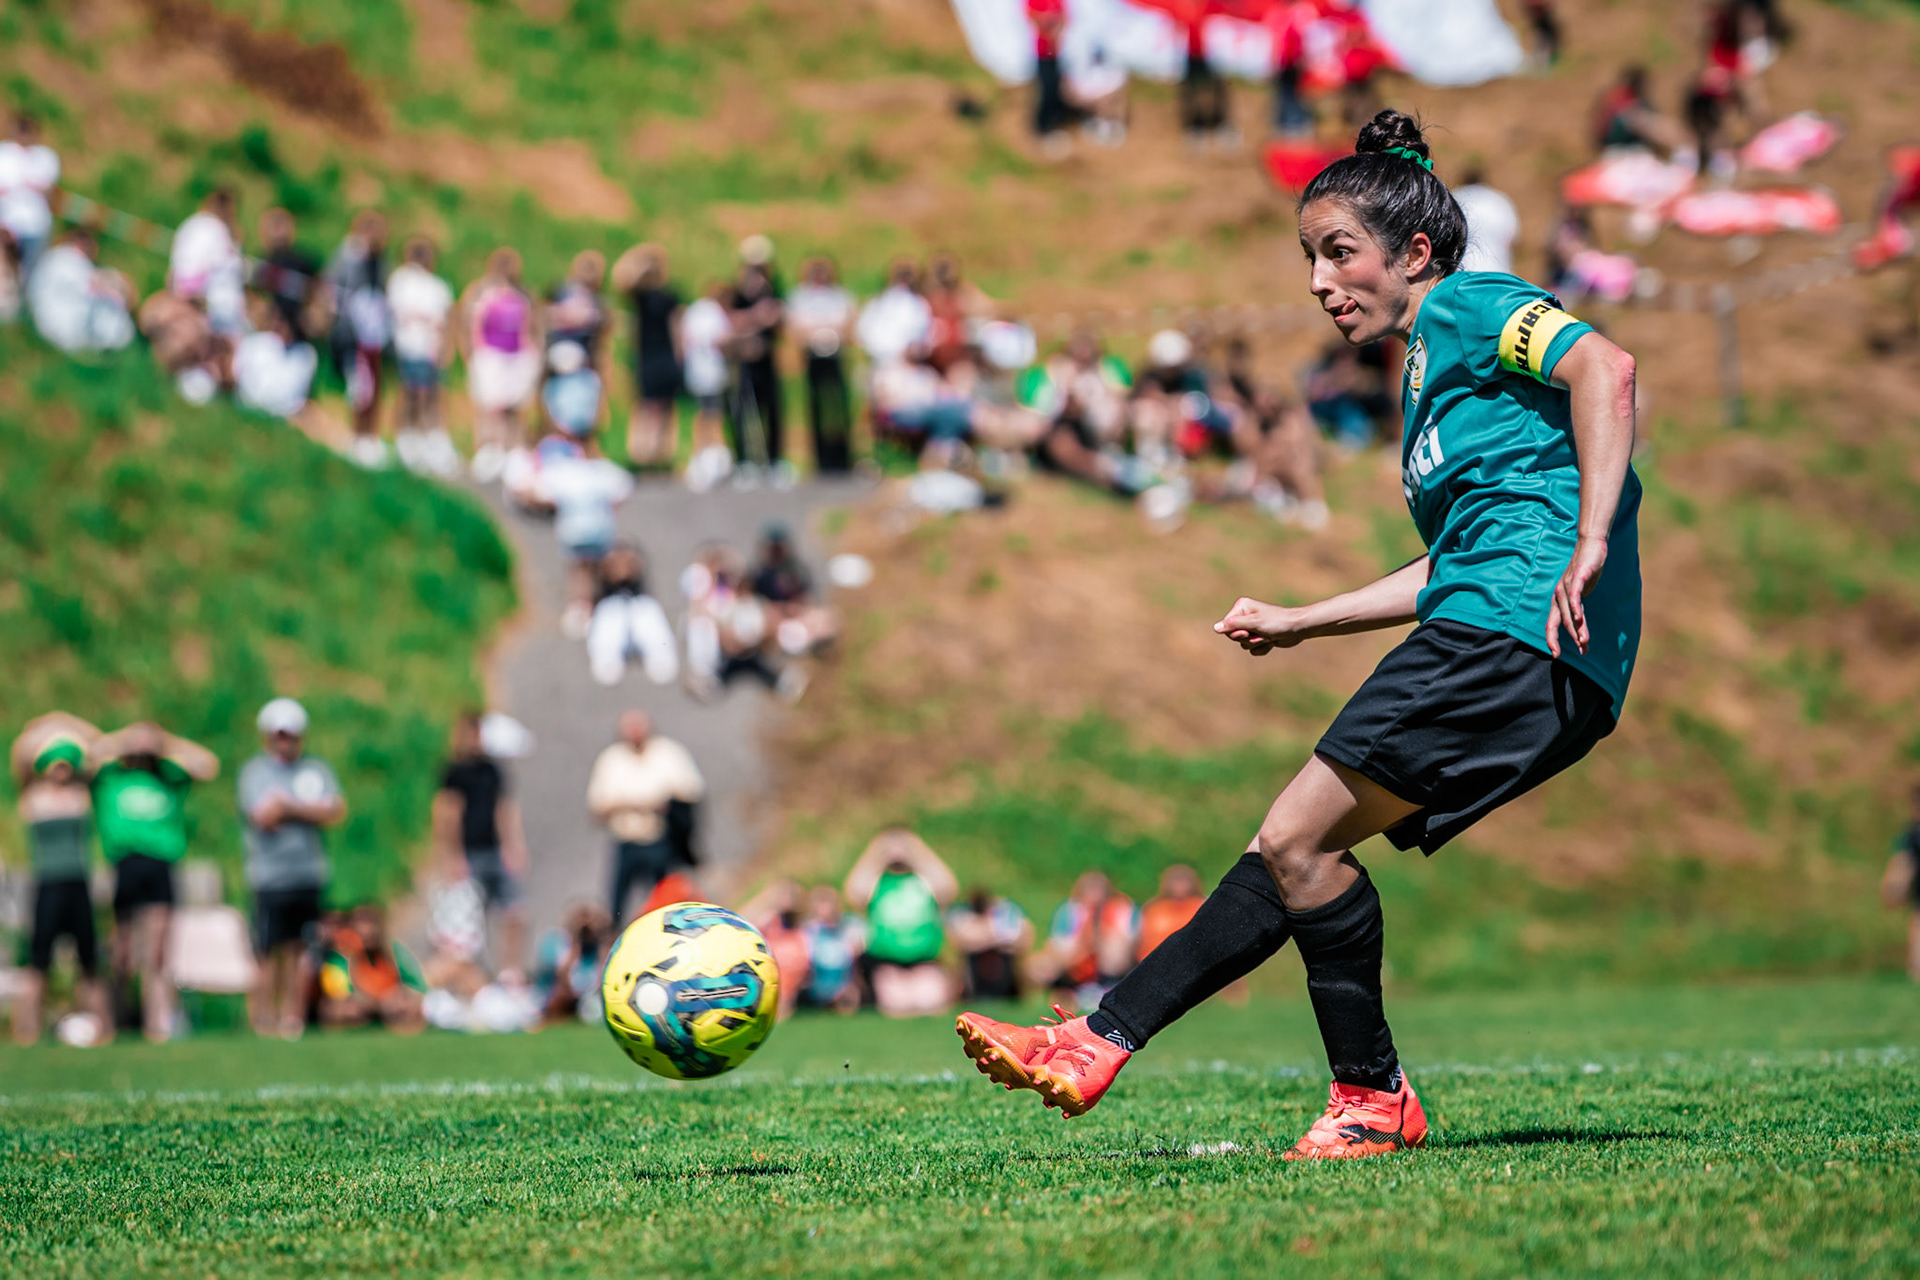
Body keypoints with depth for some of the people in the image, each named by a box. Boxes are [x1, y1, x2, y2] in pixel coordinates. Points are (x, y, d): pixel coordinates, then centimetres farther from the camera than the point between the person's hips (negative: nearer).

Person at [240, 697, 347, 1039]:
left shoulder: (317, 770, 14)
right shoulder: (254, 771, 3)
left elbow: (336, 811, -1)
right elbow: (263, 817, -11)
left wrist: (288, 805, -6)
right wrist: (309, 810, -1)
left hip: (310, 874, 3)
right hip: (270, 877, -3)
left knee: (304, 949, 2)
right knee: (270, 951, -6)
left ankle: (295, 1014, 8)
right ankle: (265, 1016, 0)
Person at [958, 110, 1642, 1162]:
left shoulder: (1472, 309, -1)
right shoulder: (1427, 366, 28)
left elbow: (1607, 367, -19)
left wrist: (1591, 545, -27)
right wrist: (1301, 623, 34)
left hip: (1518, 630, -10)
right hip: (1486, 634, 10)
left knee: (1298, 838, -13)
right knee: (1294, 848, 4)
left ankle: (1372, 1100, -5)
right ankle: (1098, 1044, 3)